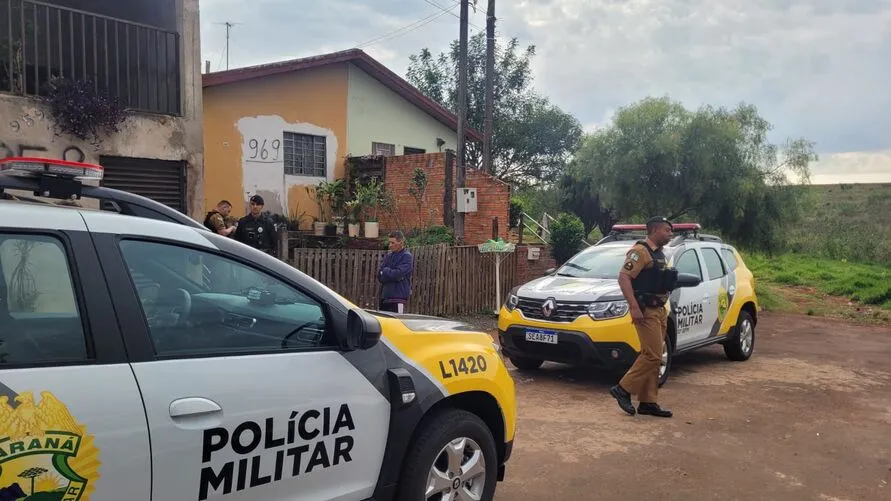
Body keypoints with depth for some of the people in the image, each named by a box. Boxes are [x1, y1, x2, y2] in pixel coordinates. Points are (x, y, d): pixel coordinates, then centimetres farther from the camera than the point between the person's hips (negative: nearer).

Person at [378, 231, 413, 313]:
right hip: (385, 296, 7)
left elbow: (398, 274, -16)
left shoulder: (407, 257, -6)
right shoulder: (388, 256, 14)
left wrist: (385, 271, 0)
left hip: (398, 297, -7)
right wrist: (391, 274, -10)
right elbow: (380, 276, 7)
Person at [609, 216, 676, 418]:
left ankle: (647, 402, 15)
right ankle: (623, 389, 0)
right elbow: (623, 277, -21)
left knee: (653, 357, 10)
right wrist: (634, 307, -26)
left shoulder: (659, 254, 18)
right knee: (652, 356, -12)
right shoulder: (640, 251, -13)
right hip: (645, 311, -10)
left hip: (659, 310, 10)